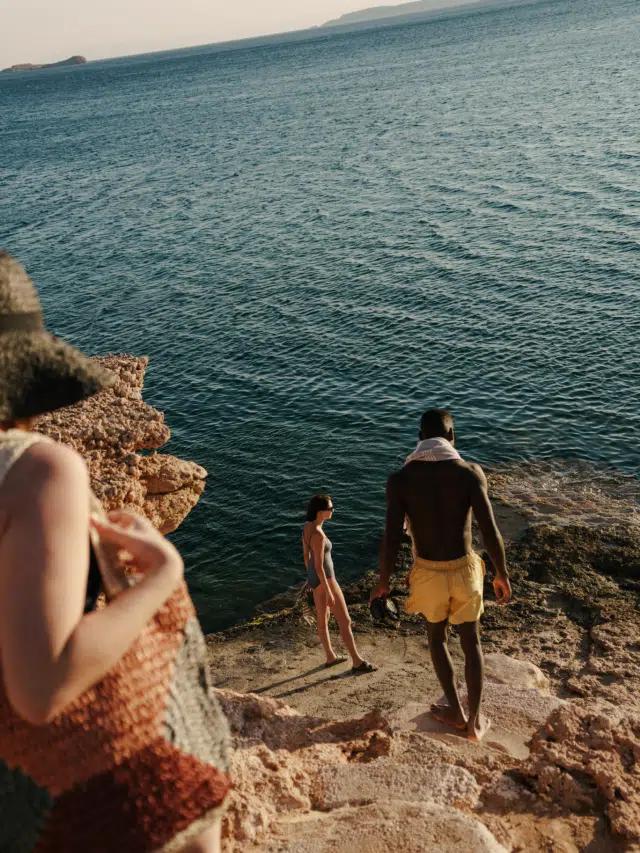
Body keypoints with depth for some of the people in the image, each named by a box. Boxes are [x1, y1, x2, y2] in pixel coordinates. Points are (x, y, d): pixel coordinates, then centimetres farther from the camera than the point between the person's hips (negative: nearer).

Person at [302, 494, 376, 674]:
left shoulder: (307, 527, -1)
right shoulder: (318, 535, -31)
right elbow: (319, 566, -28)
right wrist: (328, 593, -21)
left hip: (314, 578, 10)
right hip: (325, 580, -10)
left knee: (323, 618, 22)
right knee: (345, 621, 2)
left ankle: (330, 657, 37)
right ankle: (357, 662, 13)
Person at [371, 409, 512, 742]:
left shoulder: (400, 479, -13)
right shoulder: (470, 473, -14)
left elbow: (392, 539, -15)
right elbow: (491, 532, -15)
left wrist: (383, 581, 2)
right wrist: (502, 575, 1)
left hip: (428, 574, 0)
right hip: (465, 570, 0)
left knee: (436, 635, 27)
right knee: (471, 641, 22)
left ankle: (456, 711, 35)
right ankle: (475, 721, 29)